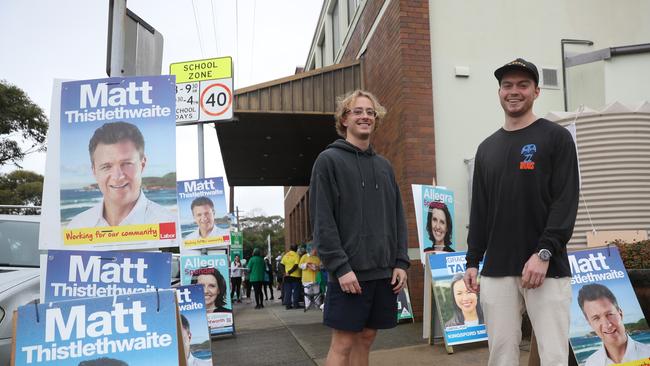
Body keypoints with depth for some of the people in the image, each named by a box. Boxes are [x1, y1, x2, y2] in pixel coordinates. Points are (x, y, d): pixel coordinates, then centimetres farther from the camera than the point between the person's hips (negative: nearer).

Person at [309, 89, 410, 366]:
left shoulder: (383, 165, 15)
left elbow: (398, 217, 14)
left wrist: (401, 262, 5)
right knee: (343, 343, 0)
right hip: (349, 271, -5)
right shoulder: (329, 160, -3)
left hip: (384, 271, 6)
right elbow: (322, 221, -10)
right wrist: (340, 266, -16)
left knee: (366, 338, 13)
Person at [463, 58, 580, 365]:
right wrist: (472, 261, 10)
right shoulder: (487, 148, 16)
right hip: (496, 270, 4)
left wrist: (544, 253, -17)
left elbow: (566, 201, -7)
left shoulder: (556, 137, 2)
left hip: (547, 268, -4)